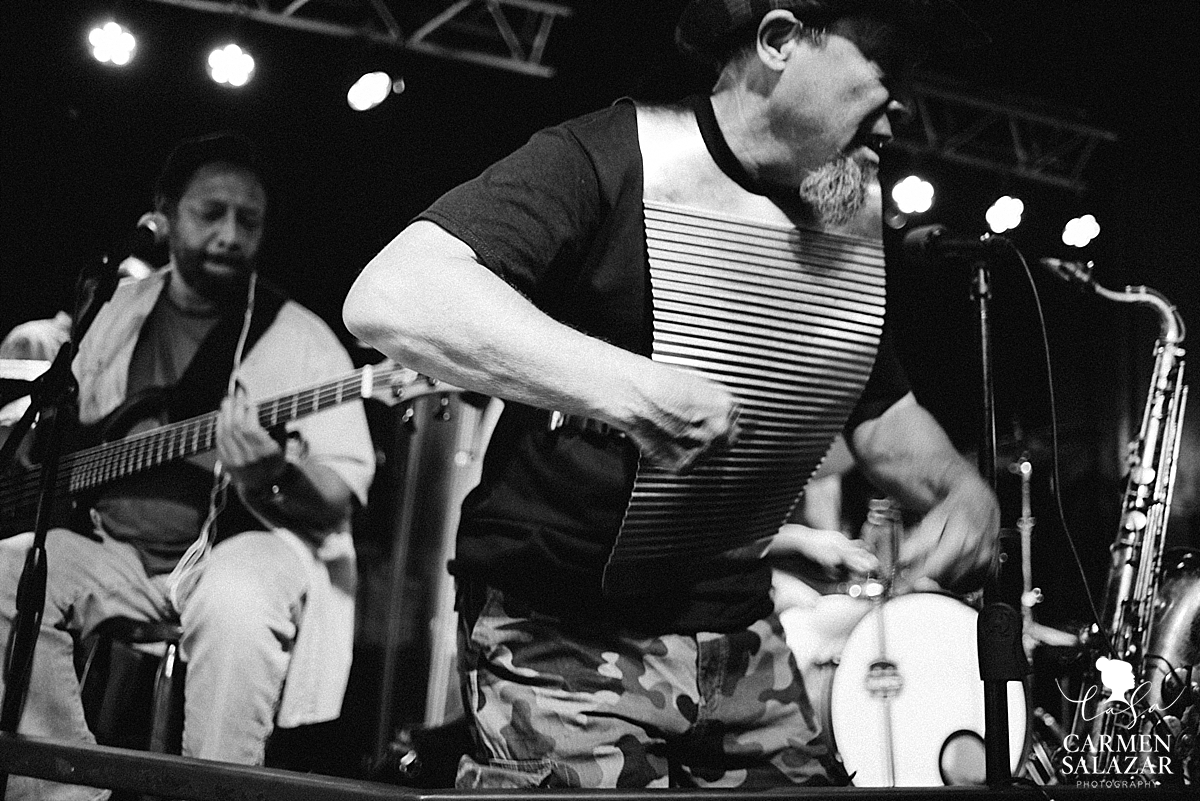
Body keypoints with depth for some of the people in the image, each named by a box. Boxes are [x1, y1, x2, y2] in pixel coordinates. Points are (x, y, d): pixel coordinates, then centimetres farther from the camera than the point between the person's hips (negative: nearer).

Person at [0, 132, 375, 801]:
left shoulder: (301, 337, -1)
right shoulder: (122, 309, 14)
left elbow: (341, 497, -7)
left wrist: (272, 476, -28)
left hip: (236, 543, -5)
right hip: (108, 540, 5)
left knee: (234, 605, -39)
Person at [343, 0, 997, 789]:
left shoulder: (835, 228, 8)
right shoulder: (604, 160, -15)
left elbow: (882, 415, 19)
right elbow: (388, 296, -29)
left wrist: (964, 489, -2)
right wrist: (629, 388, -38)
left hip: (745, 644, 7)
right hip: (564, 643, -6)